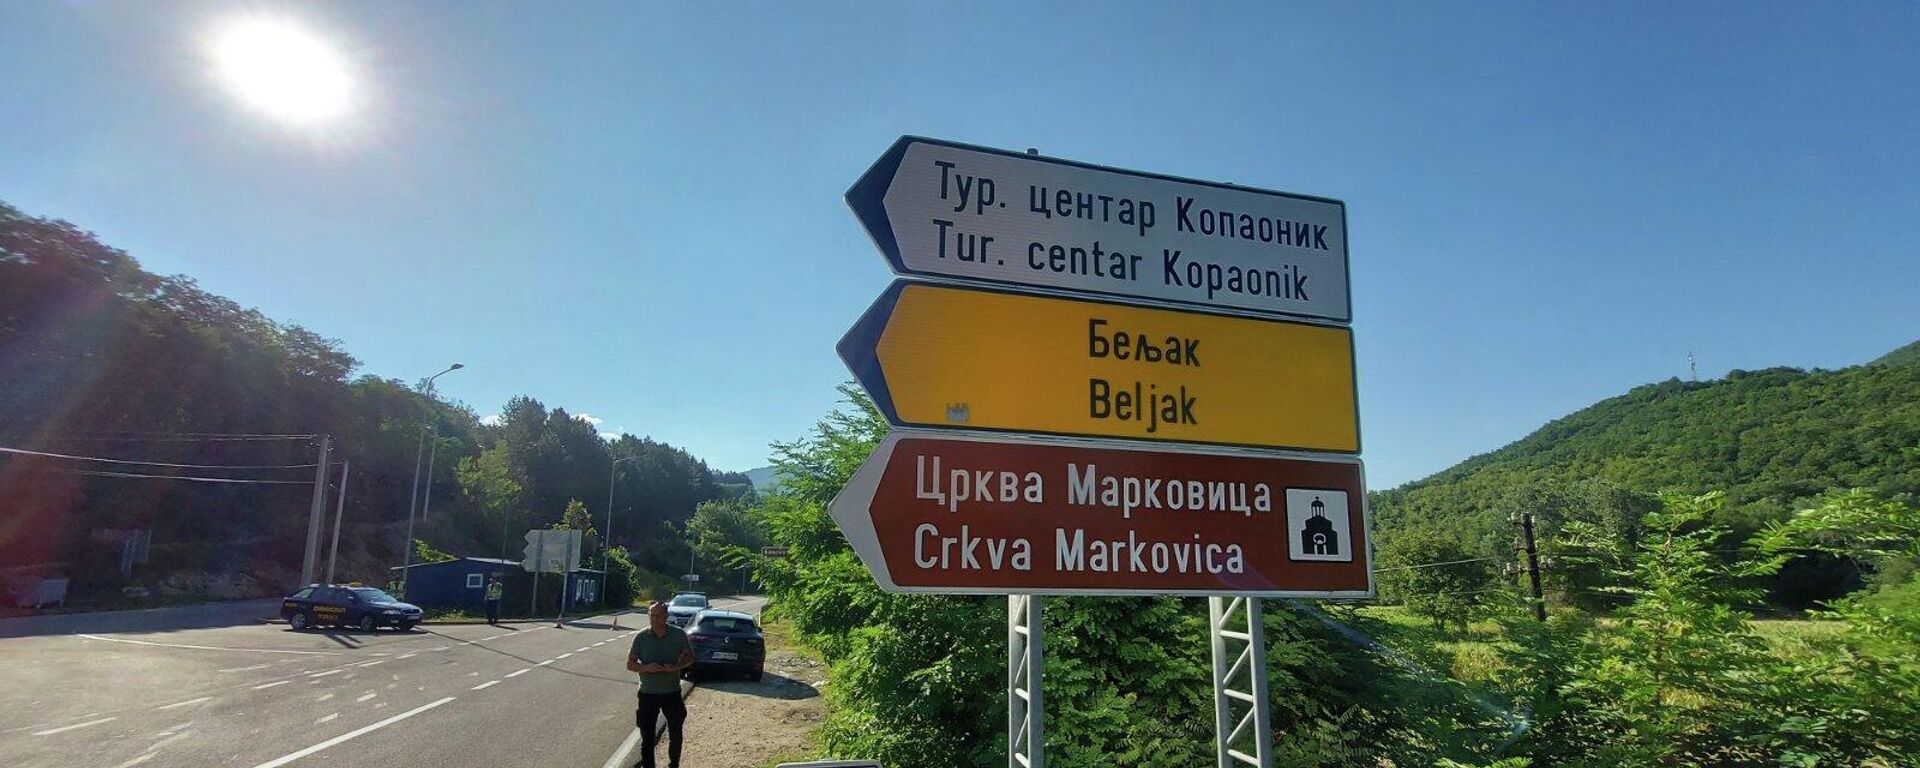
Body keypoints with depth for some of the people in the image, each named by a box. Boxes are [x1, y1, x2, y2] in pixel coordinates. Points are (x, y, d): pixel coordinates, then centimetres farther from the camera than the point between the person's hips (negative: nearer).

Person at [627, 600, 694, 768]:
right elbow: (630, 664, -2)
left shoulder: (678, 634, -6)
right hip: (647, 693, 0)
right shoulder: (641, 637, -6)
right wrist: (646, 668, -22)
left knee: (675, 733, 9)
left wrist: (675, 667, -17)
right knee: (647, 735, 5)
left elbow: (689, 656, 3)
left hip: (672, 692, 0)